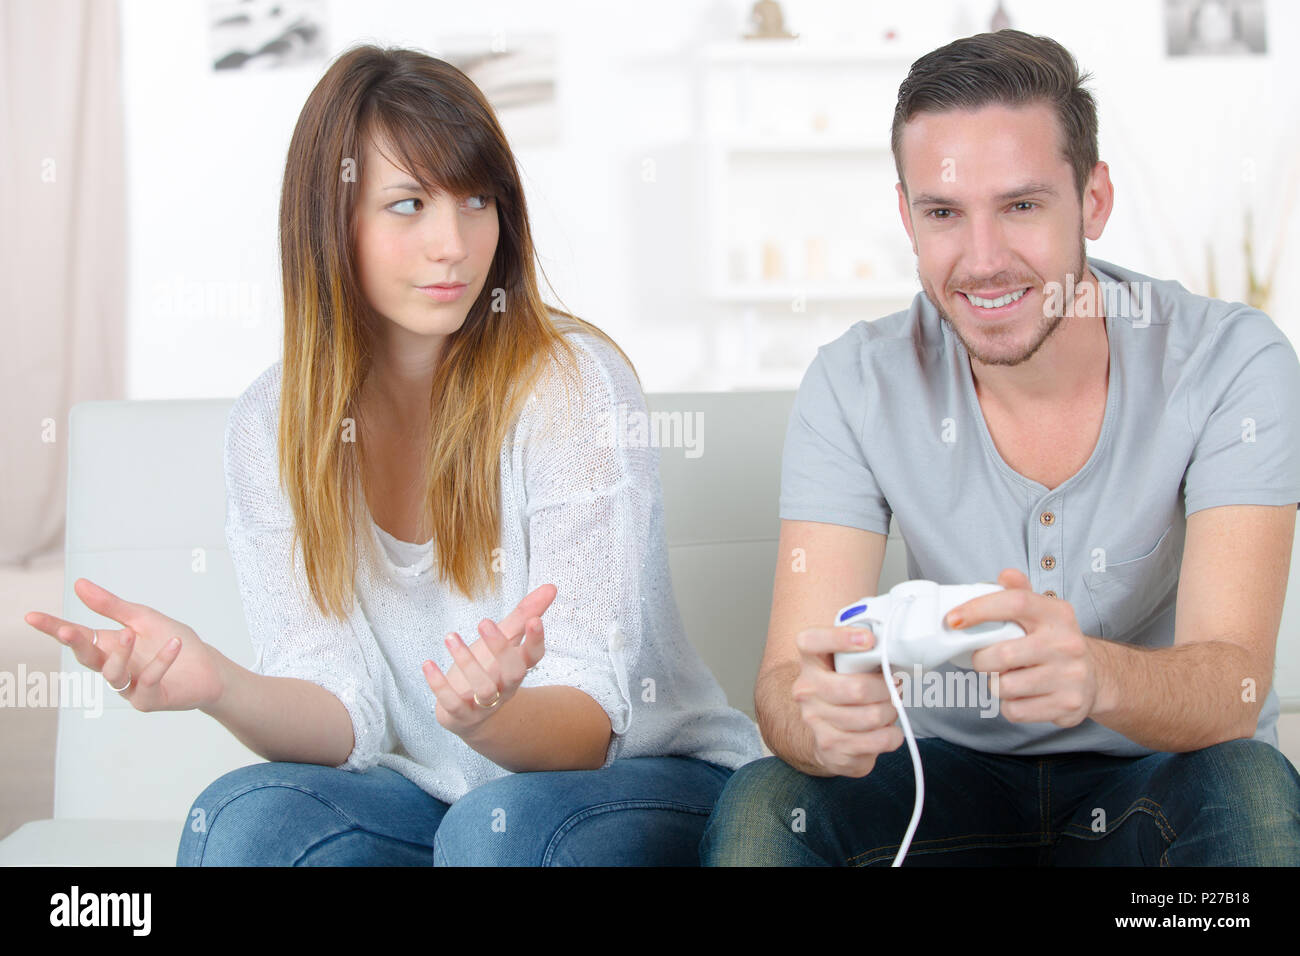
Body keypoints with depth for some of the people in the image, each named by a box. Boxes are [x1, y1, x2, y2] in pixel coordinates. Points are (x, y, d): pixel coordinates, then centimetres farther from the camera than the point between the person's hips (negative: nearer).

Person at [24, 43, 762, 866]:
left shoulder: (574, 384, -16)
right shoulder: (271, 427, -4)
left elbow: (586, 727, -20)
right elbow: (343, 718, -10)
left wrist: (491, 716, -43)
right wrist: (216, 685, -31)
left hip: (653, 776, -2)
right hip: (429, 796, 3)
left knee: (503, 823, -34)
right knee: (244, 815, -26)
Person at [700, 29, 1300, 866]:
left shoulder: (1232, 363, -16)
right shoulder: (856, 388, -11)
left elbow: (1229, 690, -25)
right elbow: (787, 680, -19)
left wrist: (1097, 677, -49)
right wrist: (818, 718, -45)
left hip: (1165, 775, 0)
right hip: (952, 775, 1)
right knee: (760, 806, -28)